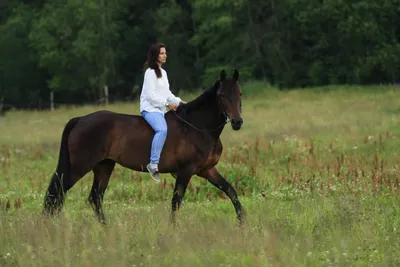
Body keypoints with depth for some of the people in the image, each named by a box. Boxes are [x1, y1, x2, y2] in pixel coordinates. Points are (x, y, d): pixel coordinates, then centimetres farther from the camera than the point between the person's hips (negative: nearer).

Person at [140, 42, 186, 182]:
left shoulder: (163, 72, 18)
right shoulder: (150, 72, -10)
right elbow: (150, 94, -17)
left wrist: (178, 101, 9)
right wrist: (167, 104, -18)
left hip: (161, 108, 10)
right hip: (150, 108, -10)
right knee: (162, 129, -34)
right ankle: (153, 164, -39)